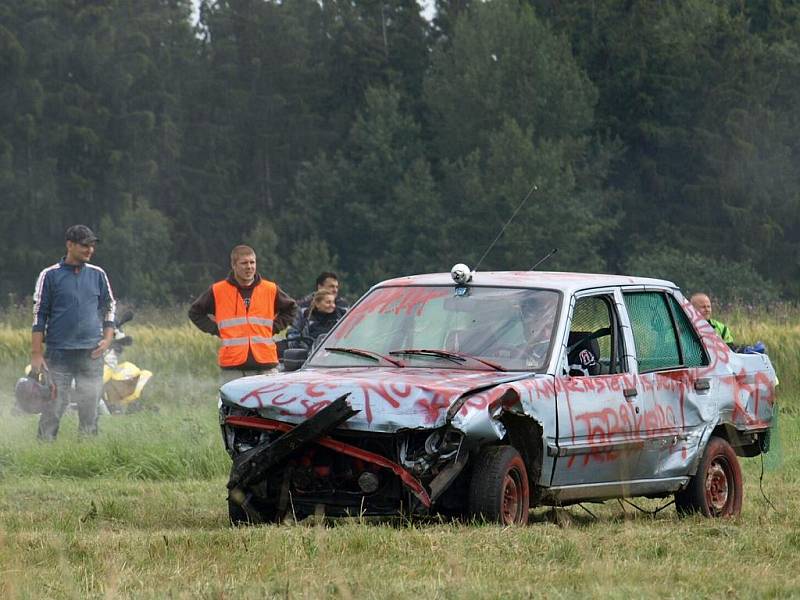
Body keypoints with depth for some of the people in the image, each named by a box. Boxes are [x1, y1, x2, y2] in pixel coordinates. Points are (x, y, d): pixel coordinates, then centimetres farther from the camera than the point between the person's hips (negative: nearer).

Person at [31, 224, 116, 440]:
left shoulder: (98, 275, 11)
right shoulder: (50, 275, 1)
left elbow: (109, 309, 19)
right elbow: (39, 316, 1)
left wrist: (107, 339, 3)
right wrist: (36, 354, -4)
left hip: (91, 354, 3)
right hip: (58, 354, -3)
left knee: (90, 410, 2)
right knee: (53, 408, -6)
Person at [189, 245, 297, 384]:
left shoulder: (270, 290, 9)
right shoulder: (217, 291, 4)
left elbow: (290, 308, 25)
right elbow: (195, 312, 15)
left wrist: (273, 327, 10)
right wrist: (216, 330, 4)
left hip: (266, 364, 2)